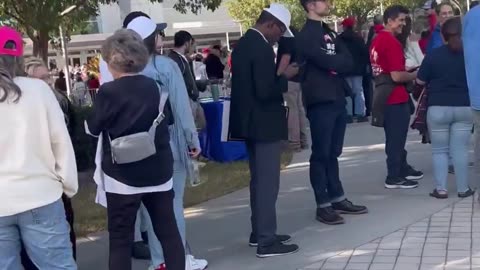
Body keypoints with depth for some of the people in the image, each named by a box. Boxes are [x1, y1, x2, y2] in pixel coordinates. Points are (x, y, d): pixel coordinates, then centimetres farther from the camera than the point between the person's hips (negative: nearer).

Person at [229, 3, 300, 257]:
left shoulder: (242, 44, 10)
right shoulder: (262, 48, -20)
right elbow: (265, 91, -24)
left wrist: (278, 75, 13)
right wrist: (285, 76, -9)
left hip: (249, 121, 10)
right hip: (264, 124, -10)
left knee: (259, 180, 18)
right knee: (267, 182, -3)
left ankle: (259, 232, 27)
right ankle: (267, 241, 2)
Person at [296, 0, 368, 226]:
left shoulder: (330, 32, 18)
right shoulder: (306, 35, -7)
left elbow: (349, 62, 10)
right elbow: (326, 62, -17)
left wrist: (335, 64, -8)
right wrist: (340, 62, 0)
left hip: (337, 99, 8)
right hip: (320, 101, -7)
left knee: (333, 153, 13)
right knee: (321, 154, -3)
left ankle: (338, 199, 20)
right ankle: (323, 206, 2)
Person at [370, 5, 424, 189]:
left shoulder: (377, 41, 11)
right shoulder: (392, 42, -19)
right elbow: (397, 76, -23)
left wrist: (407, 71, 16)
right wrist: (415, 74, -7)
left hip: (384, 95, 10)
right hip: (396, 97, -10)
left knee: (395, 137, 19)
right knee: (396, 138, -1)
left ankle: (402, 168, 30)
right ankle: (394, 177, 6)